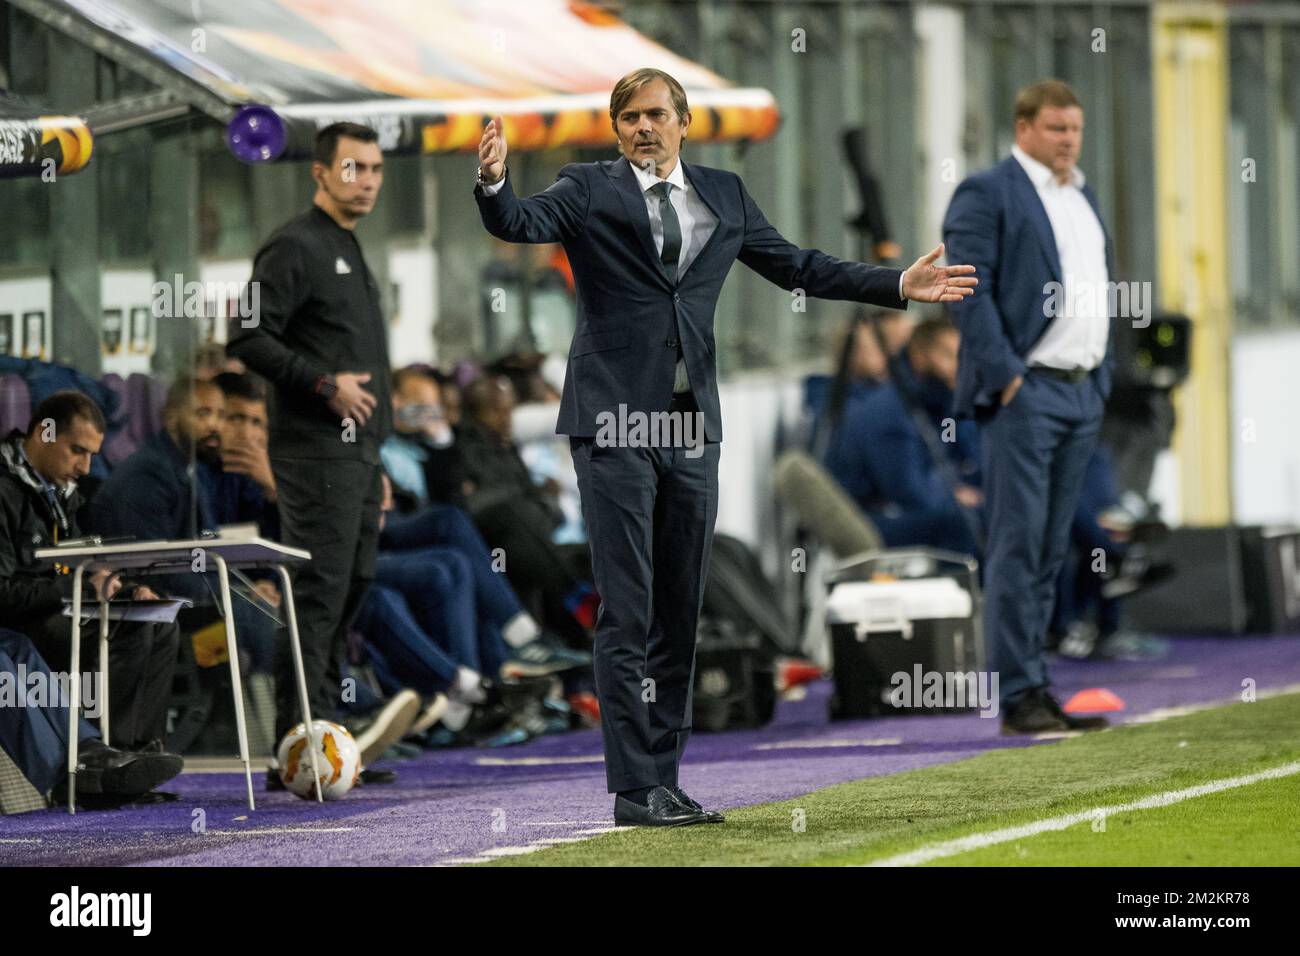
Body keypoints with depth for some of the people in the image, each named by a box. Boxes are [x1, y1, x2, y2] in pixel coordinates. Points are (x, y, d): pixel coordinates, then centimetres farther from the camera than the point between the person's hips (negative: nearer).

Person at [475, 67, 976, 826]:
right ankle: (635, 789, -5)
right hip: (614, 421, -5)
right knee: (628, 613, -6)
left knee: (680, 614, 7)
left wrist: (900, 285, 14)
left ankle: (664, 779, 13)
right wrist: (494, 180, -37)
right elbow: (518, 223, -15)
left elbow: (797, 267, 19)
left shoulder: (724, 195, 14)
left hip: (692, 426, 5)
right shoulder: (590, 191, 1)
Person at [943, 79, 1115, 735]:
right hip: (1022, 392, -8)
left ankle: (1038, 690, 11)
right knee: (1017, 546, -8)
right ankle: (1019, 697, -7)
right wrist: (1004, 377, -17)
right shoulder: (985, 194, -5)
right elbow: (968, 290, -12)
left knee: (1050, 551, 8)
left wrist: (1101, 377, 15)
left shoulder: (1085, 198, 20)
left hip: (1082, 392, 8)